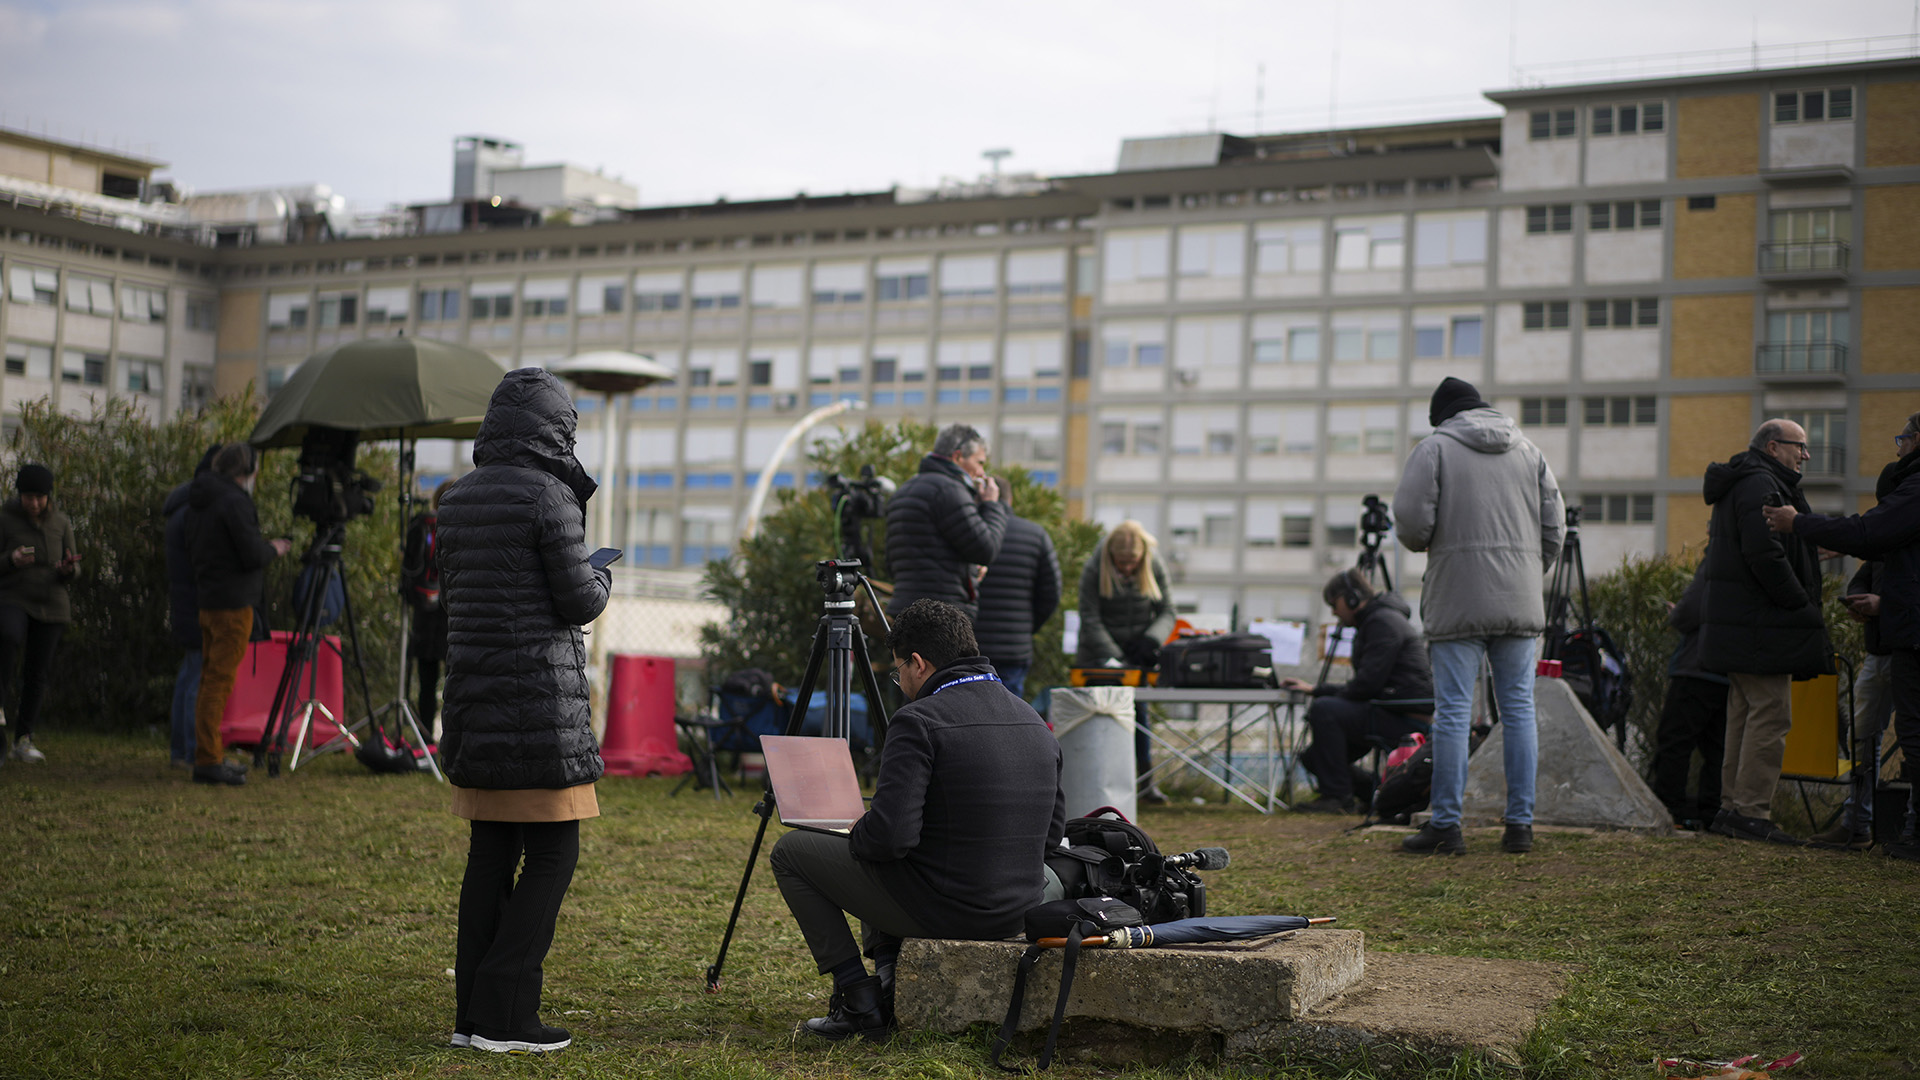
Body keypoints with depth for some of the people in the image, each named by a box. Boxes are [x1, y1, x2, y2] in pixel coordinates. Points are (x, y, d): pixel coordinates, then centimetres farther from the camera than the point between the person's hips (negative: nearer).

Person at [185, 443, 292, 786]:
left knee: (211, 680, 14)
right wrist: (273, 548, 1)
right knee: (219, 680, -8)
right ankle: (207, 761, -8)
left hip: (208, 600, 9)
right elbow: (252, 555, -20)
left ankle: (210, 755, 20)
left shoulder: (199, 502, 14)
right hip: (233, 603, -9)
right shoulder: (235, 502, -15)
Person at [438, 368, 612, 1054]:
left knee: (490, 853, 12)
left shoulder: (458, 499, 11)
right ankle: (503, 1015, -3)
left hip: (476, 702, 7)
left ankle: (472, 1014, 14)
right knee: (552, 851, 0)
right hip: (540, 702, -7)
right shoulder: (547, 495, -11)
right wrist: (602, 575, 11)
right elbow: (579, 601, -11)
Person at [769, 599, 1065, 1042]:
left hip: (939, 906, -8)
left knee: (791, 851, 12)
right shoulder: (1033, 720, 6)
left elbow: (890, 834, -24)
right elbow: (1053, 832, 13)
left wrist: (856, 835, 0)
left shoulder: (920, 721, -17)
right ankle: (888, 983, 22)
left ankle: (857, 997, 7)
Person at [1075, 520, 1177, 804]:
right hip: (1100, 650, -2)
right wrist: (1110, 657, -21)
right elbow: (1090, 619, -13)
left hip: (1138, 652, 2)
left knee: (1139, 709, -6)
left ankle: (1146, 779, -1)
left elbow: (1167, 611, 1)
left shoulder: (1155, 569, -5)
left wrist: (1152, 639, -18)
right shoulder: (1093, 570, -13)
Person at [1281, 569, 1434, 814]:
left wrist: (1322, 697, -7)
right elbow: (1364, 686, 24)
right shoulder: (1372, 622, 21)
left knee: (1324, 710, -24)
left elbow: (1368, 684, -21)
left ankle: (1338, 797, -19)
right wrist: (1314, 689, 18)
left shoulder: (1384, 622, -12)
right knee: (1312, 757, 8)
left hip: (1405, 718, -11)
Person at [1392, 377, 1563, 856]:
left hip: (1459, 600, -4)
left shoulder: (1435, 448, 0)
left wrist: (1424, 545, 13)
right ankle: (1521, 825, 9)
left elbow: (1412, 519, -9)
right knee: (1519, 708, 8)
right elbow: (1554, 525, 11)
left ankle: (1446, 825, -1)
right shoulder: (1528, 451, 14)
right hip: (1519, 603, 4)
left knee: (1453, 711, -2)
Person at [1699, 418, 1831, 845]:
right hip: (1763, 629, -11)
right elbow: (1766, 557, -22)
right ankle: (1751, 812, -10)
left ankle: (1732, 807, 16)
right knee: (1770, 716, -10)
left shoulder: (1741, 484, 22)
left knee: (1745, 716, 13)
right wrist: (1803, 607, -15)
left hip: (1741, 627, 11)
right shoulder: (1760, 486, -13)